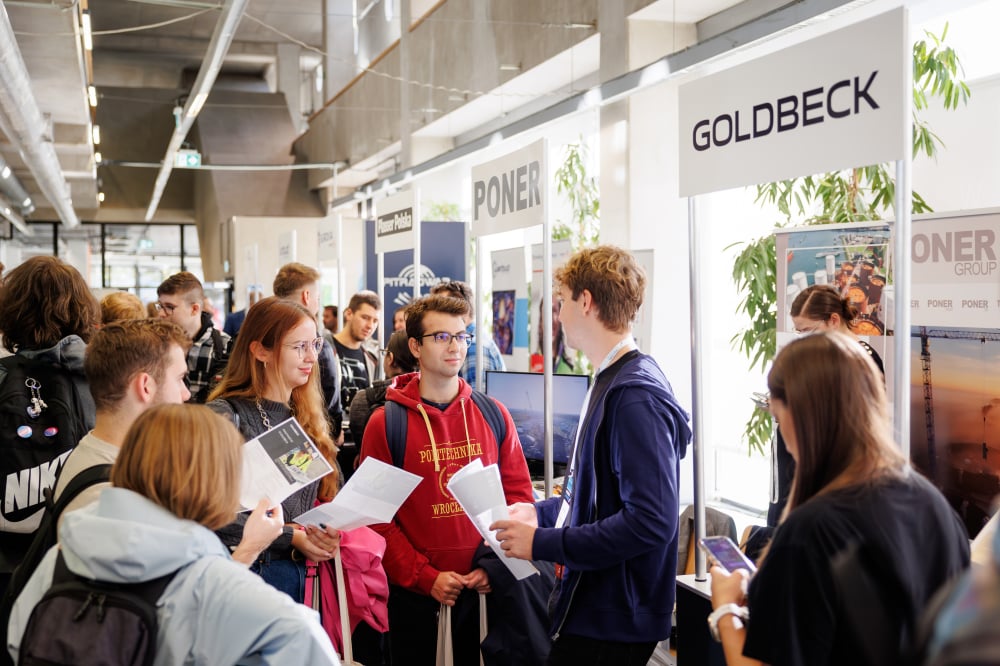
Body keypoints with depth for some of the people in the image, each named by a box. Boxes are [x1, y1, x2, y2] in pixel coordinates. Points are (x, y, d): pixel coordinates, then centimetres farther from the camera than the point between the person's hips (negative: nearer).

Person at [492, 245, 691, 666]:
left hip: (612, 621, -9)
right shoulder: (611, 382, 10)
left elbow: (650, 521, -28)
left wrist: (543, 543, -23)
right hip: (590, 606, 9)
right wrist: (541, 512, 13)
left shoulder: (637, 397, -21)